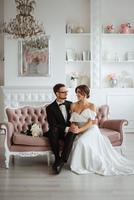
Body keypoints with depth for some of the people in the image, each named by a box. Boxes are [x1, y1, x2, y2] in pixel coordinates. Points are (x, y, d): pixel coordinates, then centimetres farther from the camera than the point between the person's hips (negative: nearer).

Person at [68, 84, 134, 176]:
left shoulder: (92, 106, -2)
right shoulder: (73, 106, 8)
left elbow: (90, 123, -9)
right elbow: (73, 121, 6)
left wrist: (79, 130, -23)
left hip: (91, 130, -3)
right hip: (79, 132, 4)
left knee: (82, 141, -33)